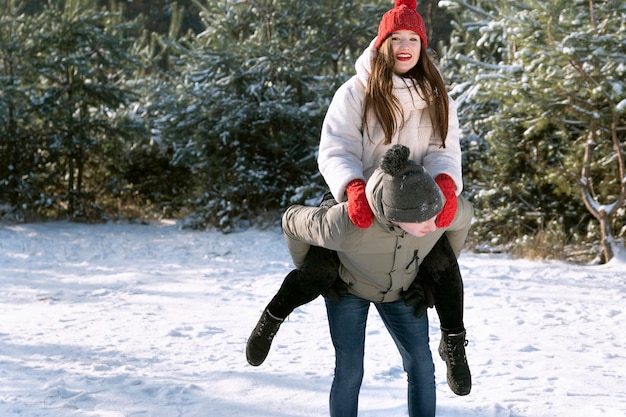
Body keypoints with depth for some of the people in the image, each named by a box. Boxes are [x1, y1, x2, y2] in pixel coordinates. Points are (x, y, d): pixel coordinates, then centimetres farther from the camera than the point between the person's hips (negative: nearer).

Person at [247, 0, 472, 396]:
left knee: (443, 264, -19)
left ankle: (454, 345, 3)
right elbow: (336, 150, -16)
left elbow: (444, 150, -7)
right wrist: (353, 189, -37)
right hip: (363, 204, -2)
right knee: (320, 269, -17)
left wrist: (446, 184, -30)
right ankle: (272, 318, 12)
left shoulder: (436, 98, 2)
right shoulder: (357, 93, -8)